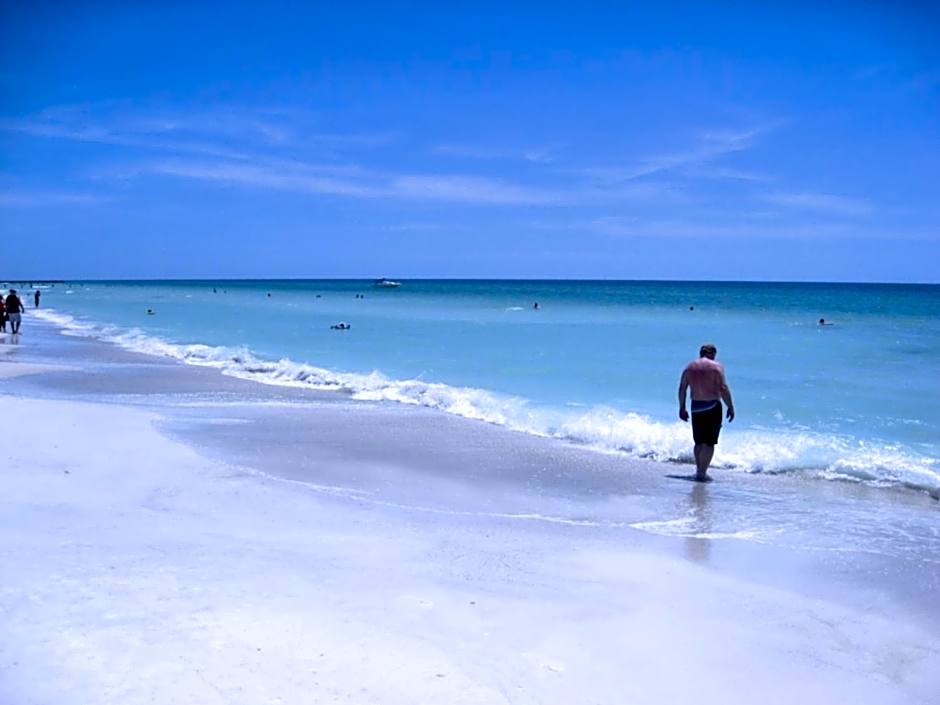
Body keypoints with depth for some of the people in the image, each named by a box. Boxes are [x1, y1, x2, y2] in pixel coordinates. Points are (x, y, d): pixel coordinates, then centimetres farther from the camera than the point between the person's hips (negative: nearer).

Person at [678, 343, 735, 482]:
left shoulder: (689, 367, 8)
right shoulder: (716, 366, -6)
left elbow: (682, 389, 8)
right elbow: (723, 389, -13)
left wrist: (682, 408, 15)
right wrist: (730, 407, -7)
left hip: (696, 407, 5)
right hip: (712, 407, -5)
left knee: (699, 442, 16)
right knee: (709, 442, -2)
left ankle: (699, 470, 20)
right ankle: (702, 473, -6)